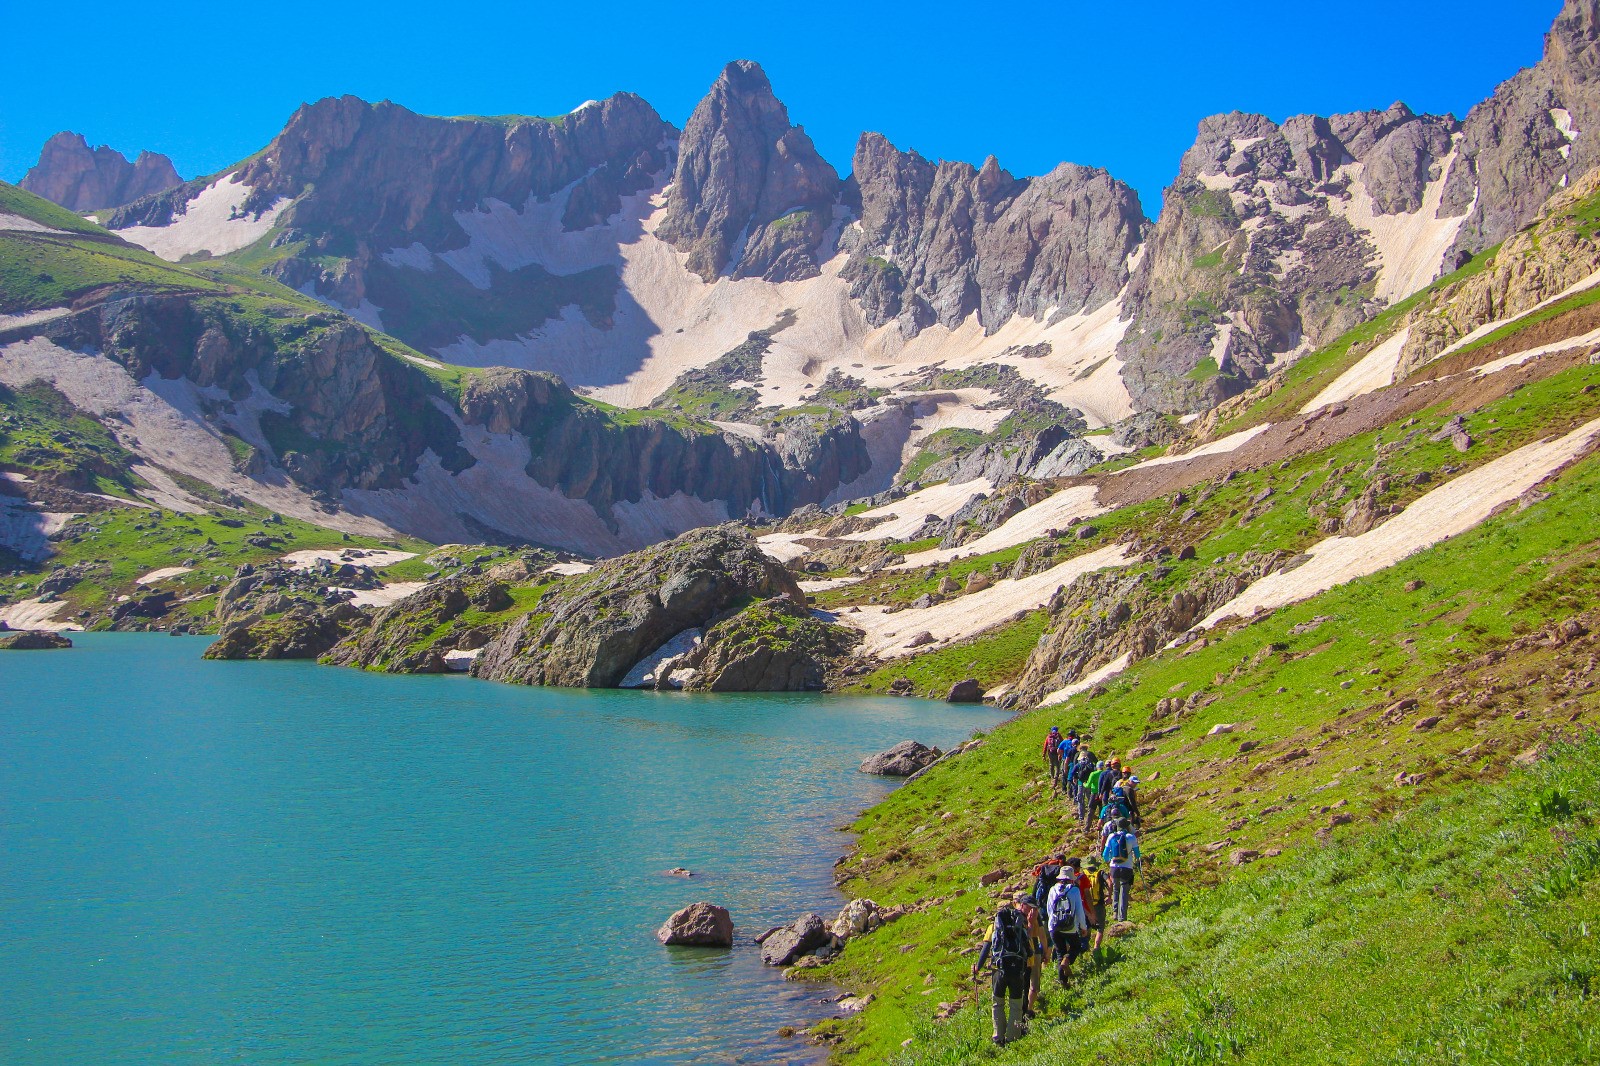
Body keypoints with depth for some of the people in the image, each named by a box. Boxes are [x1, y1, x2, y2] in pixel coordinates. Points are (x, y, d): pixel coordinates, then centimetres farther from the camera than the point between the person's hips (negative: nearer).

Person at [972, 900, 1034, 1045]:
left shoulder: (994, 926, 11)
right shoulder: (1022, 927, 13)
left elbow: (985, 948, 4)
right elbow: (1030, 952, 12)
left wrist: (978, 966, 10)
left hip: (1001, 969, 0)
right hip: (1019, 970, 0)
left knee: (998, 1003, 16)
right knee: (1016, 1005, 11)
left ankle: (999, 1037, 14)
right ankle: (1012, 1038, 10)